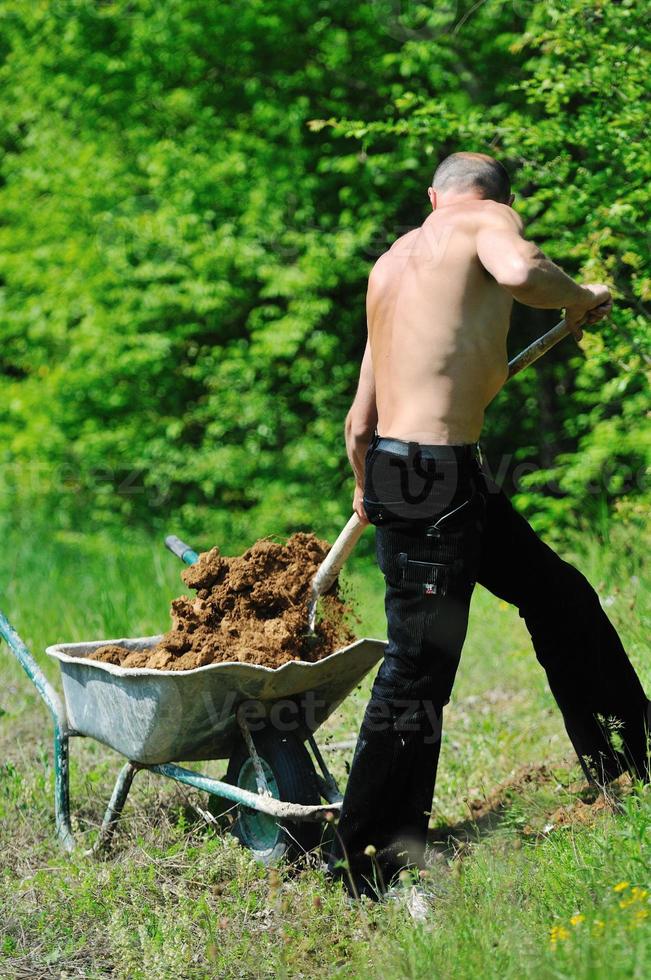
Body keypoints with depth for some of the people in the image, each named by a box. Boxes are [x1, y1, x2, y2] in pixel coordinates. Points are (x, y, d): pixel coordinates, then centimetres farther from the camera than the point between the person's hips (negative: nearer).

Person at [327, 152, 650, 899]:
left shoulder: (391, 262, 21)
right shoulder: (489, 218, -1)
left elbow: (359, 423, 21)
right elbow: (517, 273, -27)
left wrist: (366, 491, 37)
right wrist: (579, 299, -7)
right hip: (432, 474, -9)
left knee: (559, 597, 21)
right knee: (418, 668, -4)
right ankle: (363, 865, 3)